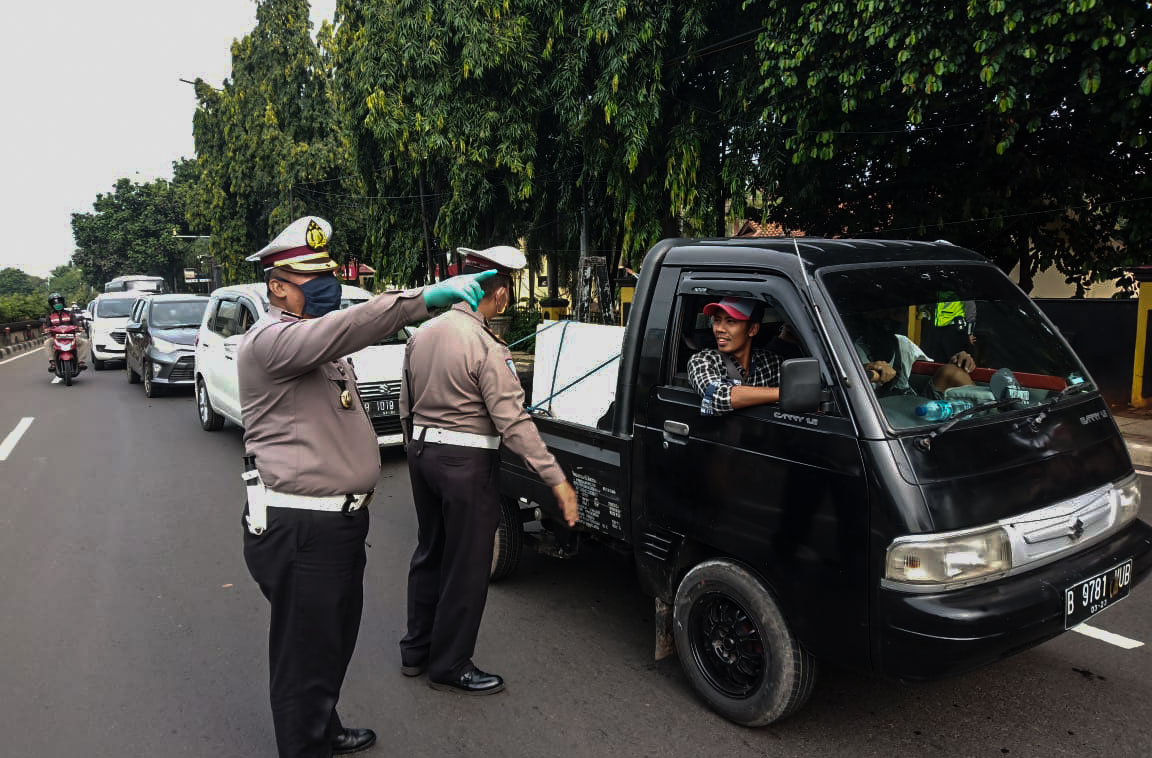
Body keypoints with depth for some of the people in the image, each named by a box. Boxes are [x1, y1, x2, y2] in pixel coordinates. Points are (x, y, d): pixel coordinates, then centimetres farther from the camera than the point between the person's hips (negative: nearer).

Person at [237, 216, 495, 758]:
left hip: (339, 520, 11)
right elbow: (340, 329, -38)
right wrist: (425, 297, -47)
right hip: (299, 529, -10)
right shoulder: (269, 340, -17)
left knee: (336, 638, 24)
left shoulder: (315, 342, 17)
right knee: (306, 654, 2)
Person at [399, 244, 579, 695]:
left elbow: (406, 405, 14)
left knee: (430, 552, 21)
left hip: (423, 452, 8)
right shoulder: (486, 348, -19)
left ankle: (416, 650, 34)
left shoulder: (422, 334, 5)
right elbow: (513, 422, -24)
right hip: (466, 461, -8)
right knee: (466, 567, 6)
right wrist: (557, 480, -22)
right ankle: (450, 666, 19)